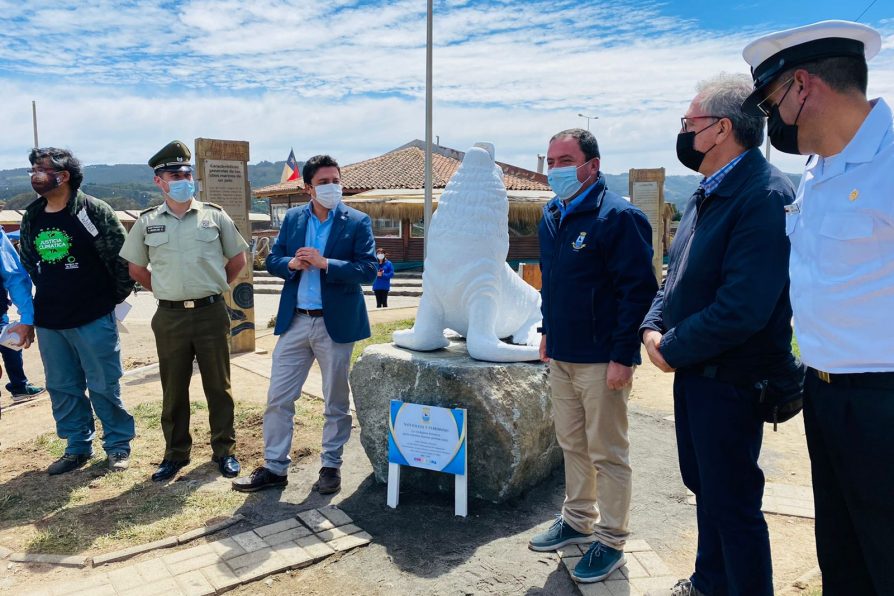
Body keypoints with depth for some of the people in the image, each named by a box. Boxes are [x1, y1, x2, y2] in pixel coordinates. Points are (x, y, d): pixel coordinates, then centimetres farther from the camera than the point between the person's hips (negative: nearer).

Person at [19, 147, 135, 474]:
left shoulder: (93, 210, -11)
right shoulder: (31, 217, 8)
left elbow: (122, 257, -9)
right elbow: (26, 263, 20)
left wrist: (116, 297, -2)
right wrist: (47, 298, 16)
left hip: (94, 319, -6)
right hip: (48, 323, 6)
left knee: (104, 386, 3)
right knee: (62, 389, 13)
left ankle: (118, 445, 18)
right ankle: (77, 447, 27)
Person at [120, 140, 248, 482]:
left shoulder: (214, 215, 1)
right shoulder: (146, 222, 4)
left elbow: (238, 258, 10)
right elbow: (136, 268, 16)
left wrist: (213, 286, 8)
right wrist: (163, 289, 10)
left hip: (211, 313, -1)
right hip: (170, 317, 2)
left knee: (218, 386, 7)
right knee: (173, 389, 11)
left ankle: (224, 450, 20)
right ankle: (176, 453, 25)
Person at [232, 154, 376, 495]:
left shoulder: (357, 222, -4)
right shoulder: (292, 218, 8)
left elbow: (367, 270, -12)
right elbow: (272, 260, 9)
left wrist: (325, 263, -21)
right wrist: (291, 264, -13)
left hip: (336, 323, -3)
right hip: (294, 322, 4)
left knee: (336, 402, 9)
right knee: (278, 399, 8)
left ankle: (331, 466, 26)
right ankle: (274, 467, 22)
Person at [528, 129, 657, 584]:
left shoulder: (619, 216, -14)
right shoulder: (551, 216, 11)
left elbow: (639, 289, -17)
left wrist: (623, 356, -20)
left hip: (600, 358, -7)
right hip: (560, 355, 8)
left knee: (607, 453, 5)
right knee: (572, 444, 18)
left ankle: (611, 542, 21)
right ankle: (577, 520, 35)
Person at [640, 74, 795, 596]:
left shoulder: (766, 196, -22)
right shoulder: (707, 195, 9)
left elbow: (744, 307, -28)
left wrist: (673, 349, -17)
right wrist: (654, 327, -2)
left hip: (731, 378, -9)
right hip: (693, 369, 10)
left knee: (732, 502, 5)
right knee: (705, 486, 23)